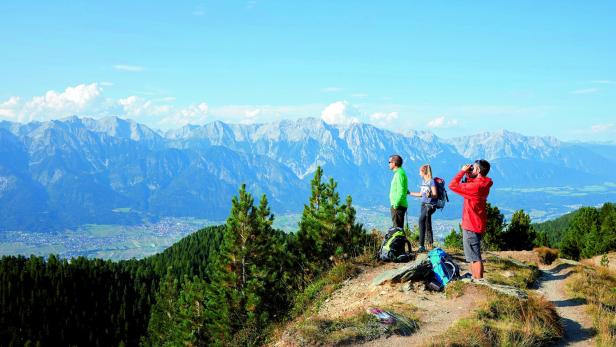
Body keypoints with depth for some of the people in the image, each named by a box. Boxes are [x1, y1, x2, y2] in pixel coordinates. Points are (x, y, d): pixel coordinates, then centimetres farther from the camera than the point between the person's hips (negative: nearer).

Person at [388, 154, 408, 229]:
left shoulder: (399, 173, -14)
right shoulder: (398, 173, 18)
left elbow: (401, 191, -21)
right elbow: (405, 190, 23)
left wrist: (396, 204, -20)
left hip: (398, 206, -10)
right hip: (397, 205, 10)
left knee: (398, 227, -9)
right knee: (398, 227, 13)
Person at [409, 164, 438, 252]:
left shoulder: (432, 181, -9)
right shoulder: (423, 181, 15)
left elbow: (435, 195, -15)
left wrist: (430, 195, -35)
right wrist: (410, 193, 30)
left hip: (430, 205, -9)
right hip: (423, 204, 9)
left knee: (421, 220, -24)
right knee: (427, 225, 9)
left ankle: (421, 245, -26)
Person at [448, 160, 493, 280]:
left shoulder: (475, 186, -24)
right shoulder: (482, 184, 5)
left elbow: (453, 185, -21)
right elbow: (468, 185, 23)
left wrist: (463, 171, -12)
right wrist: (468, 174, 7)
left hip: (471, 226, -10)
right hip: (475, 225, 10)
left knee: (475, 257, -5)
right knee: (473, 256, 21)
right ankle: (474, 279, 32)